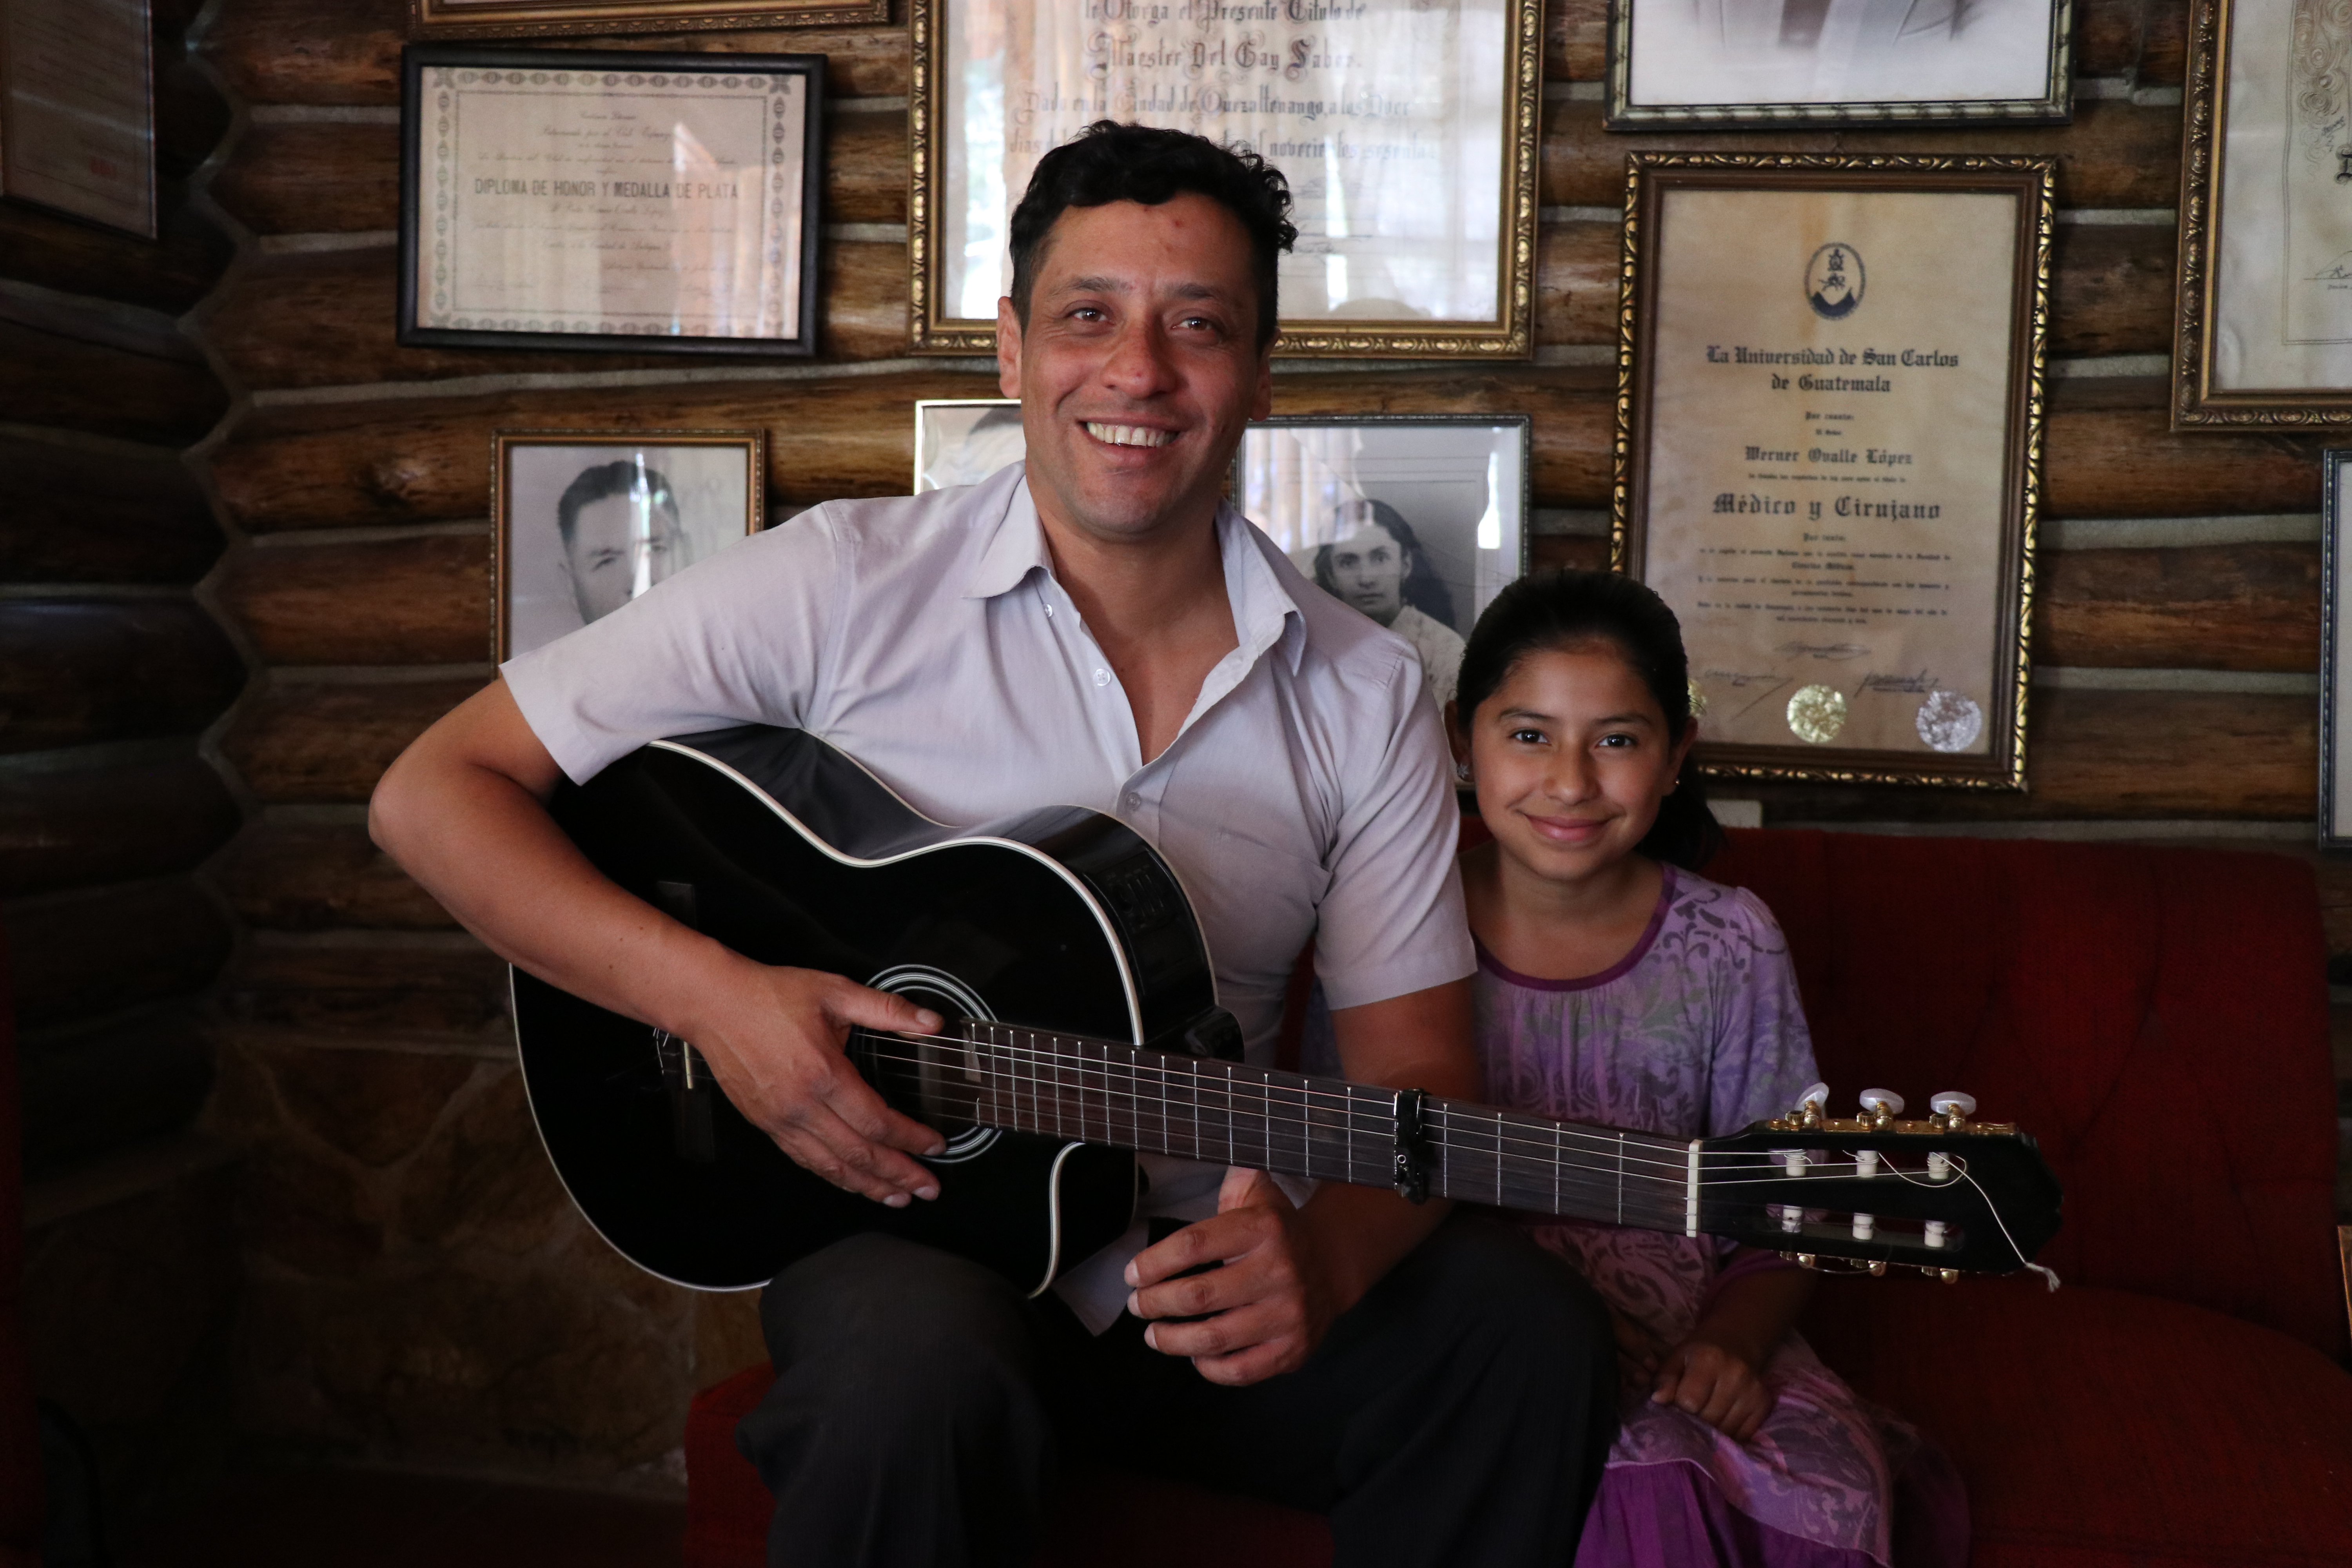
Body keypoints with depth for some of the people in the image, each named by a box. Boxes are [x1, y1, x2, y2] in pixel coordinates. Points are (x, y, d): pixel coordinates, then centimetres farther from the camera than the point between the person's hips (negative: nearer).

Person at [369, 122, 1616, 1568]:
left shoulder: (1365, 696, 0)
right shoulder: (847, 588, -8)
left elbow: (1417, 1073, 0)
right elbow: (434, 794, -6)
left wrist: (1324, 1256, -23)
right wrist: (711, 992, -20)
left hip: (1203, 1252, 3)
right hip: (898, 1228, -3)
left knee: (1532, 1339, -22)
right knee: (924, 1379, -36)